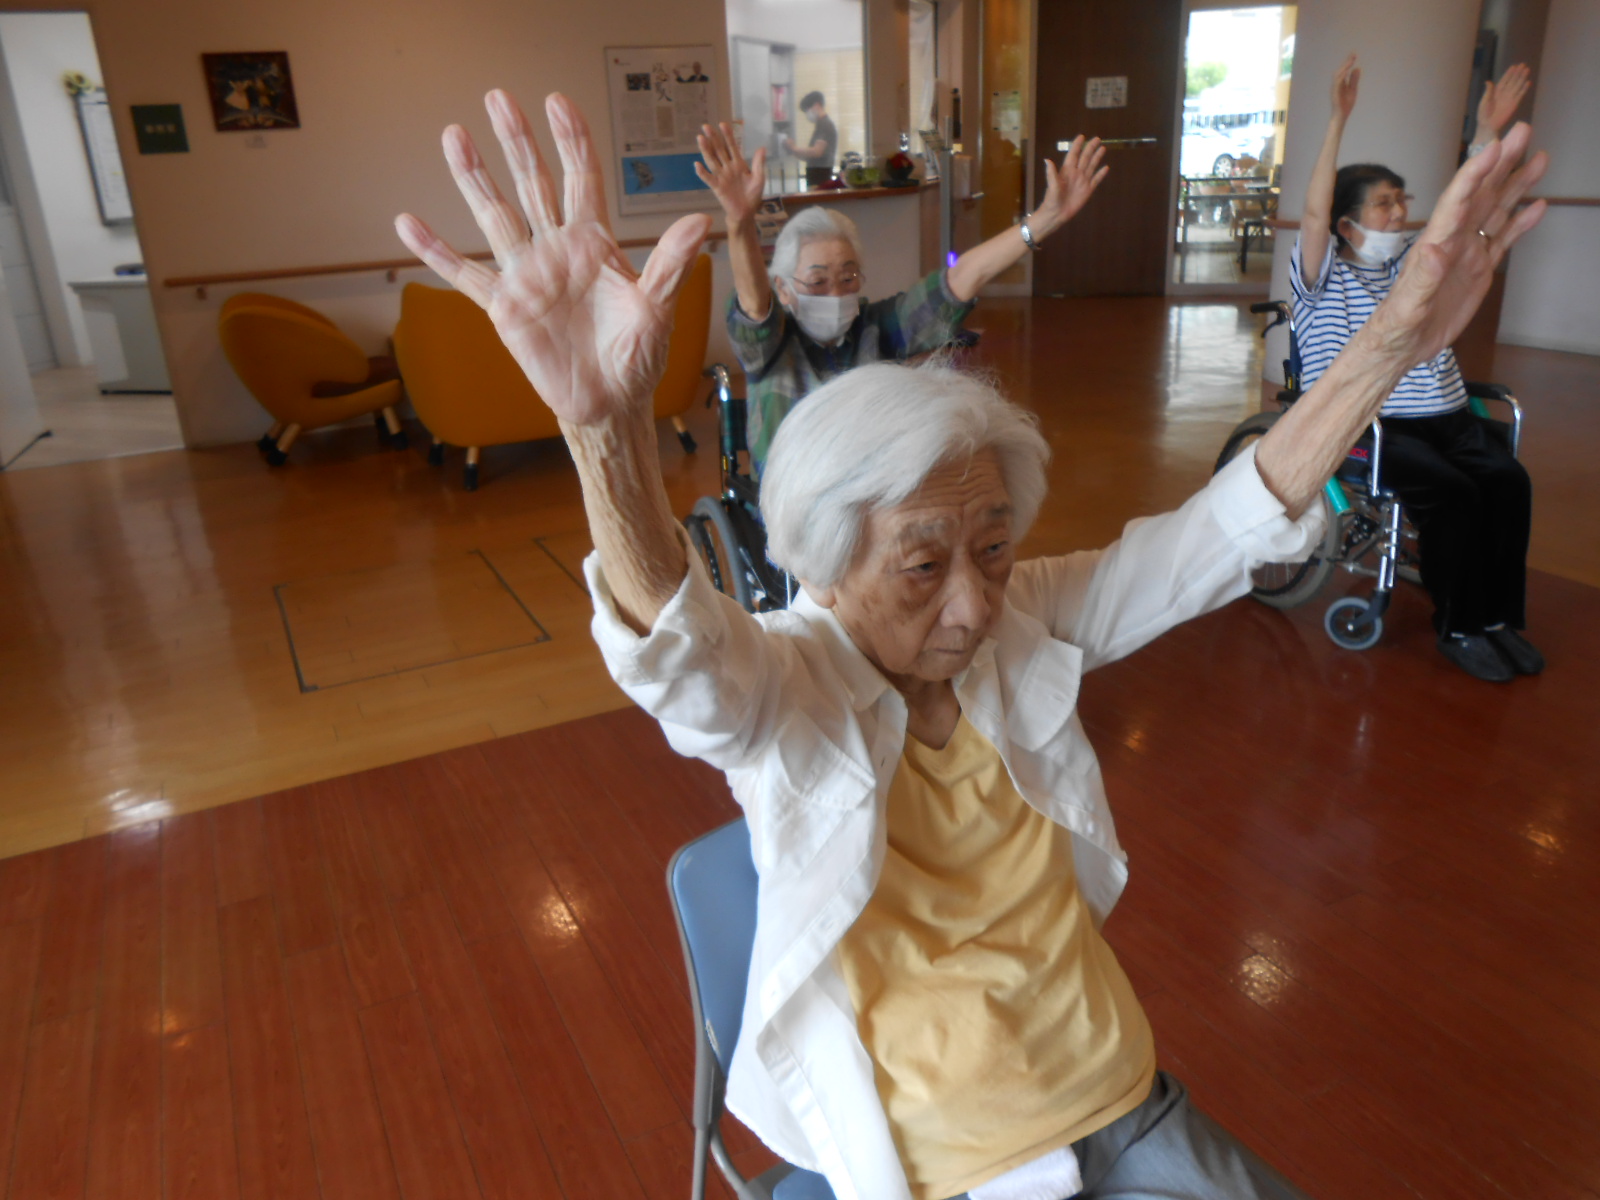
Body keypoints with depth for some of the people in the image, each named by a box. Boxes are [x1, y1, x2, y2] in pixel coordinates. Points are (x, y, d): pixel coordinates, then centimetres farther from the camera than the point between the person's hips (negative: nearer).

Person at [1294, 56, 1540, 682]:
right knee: (1449, 490, -26)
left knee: (1508, 479, -18)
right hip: (1362, 423, -6)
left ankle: (1501, 615, -6)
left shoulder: (1416, 266, 20)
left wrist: (1488, 132, 3)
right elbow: (1313, 213, -14)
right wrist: (1339, 121, -21)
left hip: (1444, 417, 6)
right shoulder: (1324, 277, 1)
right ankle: (1458, 627, -10)